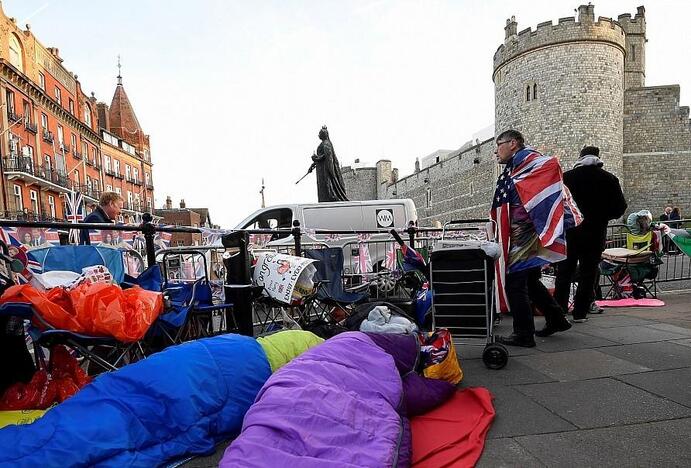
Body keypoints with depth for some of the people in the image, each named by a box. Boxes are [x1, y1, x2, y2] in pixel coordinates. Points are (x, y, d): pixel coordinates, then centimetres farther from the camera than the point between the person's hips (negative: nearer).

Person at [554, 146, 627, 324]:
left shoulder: (566, 177, -4)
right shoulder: (609, 179, -2)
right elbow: (620, 208, 0)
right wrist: (601, 217, 16)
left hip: (569, 231, 0)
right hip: (596, 233, 0)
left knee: (564, 271, 10)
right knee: (588, 273, 7)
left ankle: (559, 308, 13)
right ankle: (580, 312, 8)